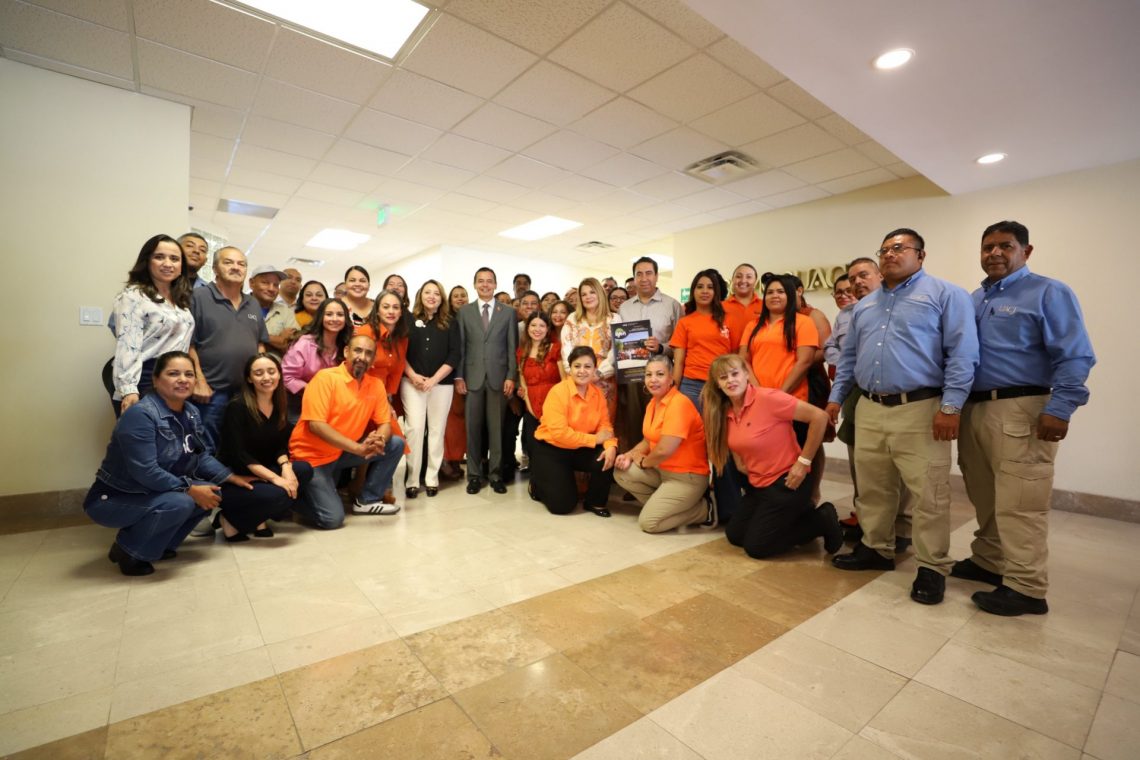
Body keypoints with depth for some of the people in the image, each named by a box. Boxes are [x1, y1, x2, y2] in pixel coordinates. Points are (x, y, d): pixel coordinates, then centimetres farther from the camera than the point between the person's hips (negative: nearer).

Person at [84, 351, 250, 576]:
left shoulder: (191, 413, 0)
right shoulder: (140, 414, -25)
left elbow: (202, 455, 5)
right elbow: (145, 471, -30)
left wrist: (230, 477, -6)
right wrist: (190, 489, -26)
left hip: (150, 495, 8)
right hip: (111, 499, -8)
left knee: (212, 491, -8)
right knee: (179, 503, -31)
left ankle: (157, 544, 8)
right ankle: (127, 550, -5)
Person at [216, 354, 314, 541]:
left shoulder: (278, 406, 3)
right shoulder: (237, 407, -18)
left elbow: (281, 445, 4)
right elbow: (238, 454, -21)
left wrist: (285, 467, -18)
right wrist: (274, 478, -26)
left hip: (259, 475, 7)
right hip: (230, 479, -7)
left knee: (304, 470, -15)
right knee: (278, 494, -31)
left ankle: (257, 517, -2)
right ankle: (230, 520, -3)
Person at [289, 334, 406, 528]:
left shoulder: (376, 385, -1)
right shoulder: (326, 378, -18)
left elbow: (385, 425, -1)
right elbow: (316, 425, -25)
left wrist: (379, 439, -26)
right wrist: (359, 448, -32)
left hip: (343, 453, 6)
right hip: (311, 456, -6)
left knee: (395, 444, -8)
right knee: (332, 518, -17)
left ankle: (367, 500, 5)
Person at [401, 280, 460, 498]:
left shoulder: (450, 323, 6)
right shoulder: (409, 320, 6)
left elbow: (455, 355, -1)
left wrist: (434, 379, -9)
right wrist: (413, 375, -9)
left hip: (442, 383, 1)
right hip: (412, 382, 0)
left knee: (437, 430, 3)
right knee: (415, 428, -5)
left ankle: (432, 478, 12)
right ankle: (412, 480, 2)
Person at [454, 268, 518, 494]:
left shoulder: (508, 312, 7)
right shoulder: (464, 312, 9)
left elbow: (512, 347, 3)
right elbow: (460, 346, 5)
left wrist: (511, 376, -4)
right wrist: (458, 376, -1)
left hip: (498, 377, -1)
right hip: (472, 377, 1)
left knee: (497, 427, 3)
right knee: (473, 428, 4)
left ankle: (496, 474, 14)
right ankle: (474, 475, 14)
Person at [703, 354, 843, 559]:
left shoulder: (767, 398, -21)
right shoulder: (725, 412, 1)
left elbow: (819, 417, -20)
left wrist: (803, 461, -17)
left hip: (786, 482, -8)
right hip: (758, 485, 8)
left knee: (755, 547, -3)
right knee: (734, 535, 11)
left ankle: (821, 520, 10)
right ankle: (794, 514, 21)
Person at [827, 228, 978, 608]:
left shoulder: (946, 294, 0)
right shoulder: (863, 306, 18)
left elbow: (962, 354, -9)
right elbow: (848, 357, 21)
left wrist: (951, 406, -16)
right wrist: (835, 398, 14)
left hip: (919, 410, -6)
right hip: (869, 410, 6)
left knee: (928, 494, 0)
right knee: (872, 488, 13)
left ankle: (932, 568, 15)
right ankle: (876, 549, 29)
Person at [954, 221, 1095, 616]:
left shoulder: (1049, 293, -1)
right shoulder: (973, 300, 17)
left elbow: (1075, 357, -10)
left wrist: (1059, 410, -19)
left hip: (1020, 411, -6)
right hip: (973, 409, 6)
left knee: (1018, 503, -5)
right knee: (984, 498, 15)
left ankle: (1025, 588, 5)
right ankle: (987, 561, 28)